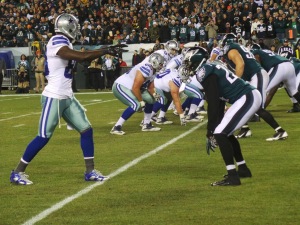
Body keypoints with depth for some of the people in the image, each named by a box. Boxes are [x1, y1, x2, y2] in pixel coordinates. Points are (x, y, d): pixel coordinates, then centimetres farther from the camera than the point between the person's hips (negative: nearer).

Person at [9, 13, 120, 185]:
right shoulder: (57, 43, -18)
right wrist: (104, 51, -16)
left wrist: (103, 52, 6)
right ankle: (18, 172, 5)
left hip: (67, 97, 10)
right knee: (44, 137, -5)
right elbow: (82, 57, -25)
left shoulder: (64, 44, 12)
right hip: (54, 97, -10)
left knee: (86, 130, 7)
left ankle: (90, 171, 13)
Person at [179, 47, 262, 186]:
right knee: (225, 132, 21)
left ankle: (232, 176, -11)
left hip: (247, 99, -10)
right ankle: (243, 169, 30)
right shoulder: (212, 68, 18)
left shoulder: (206, 73, -12)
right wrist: (214, 129, 22)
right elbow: (219, 103, 21)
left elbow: (213, 105, -13)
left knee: (220, 134, -10)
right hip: (252, 96, 10)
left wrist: (210, 132, -7)